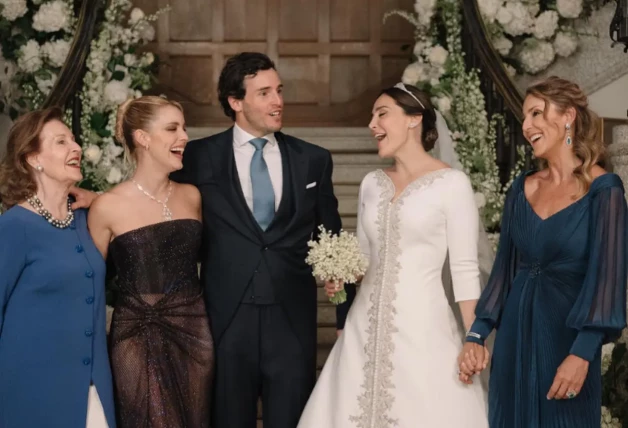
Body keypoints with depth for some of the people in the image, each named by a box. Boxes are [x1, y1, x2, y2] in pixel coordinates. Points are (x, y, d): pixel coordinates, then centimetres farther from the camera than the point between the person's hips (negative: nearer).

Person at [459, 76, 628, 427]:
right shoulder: (523, 189, 7)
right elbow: (505, 268, 9)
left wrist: (582, 353, -21)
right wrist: (477, 335, 2)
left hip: (566, 334, -5)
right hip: (515, 334, 5)